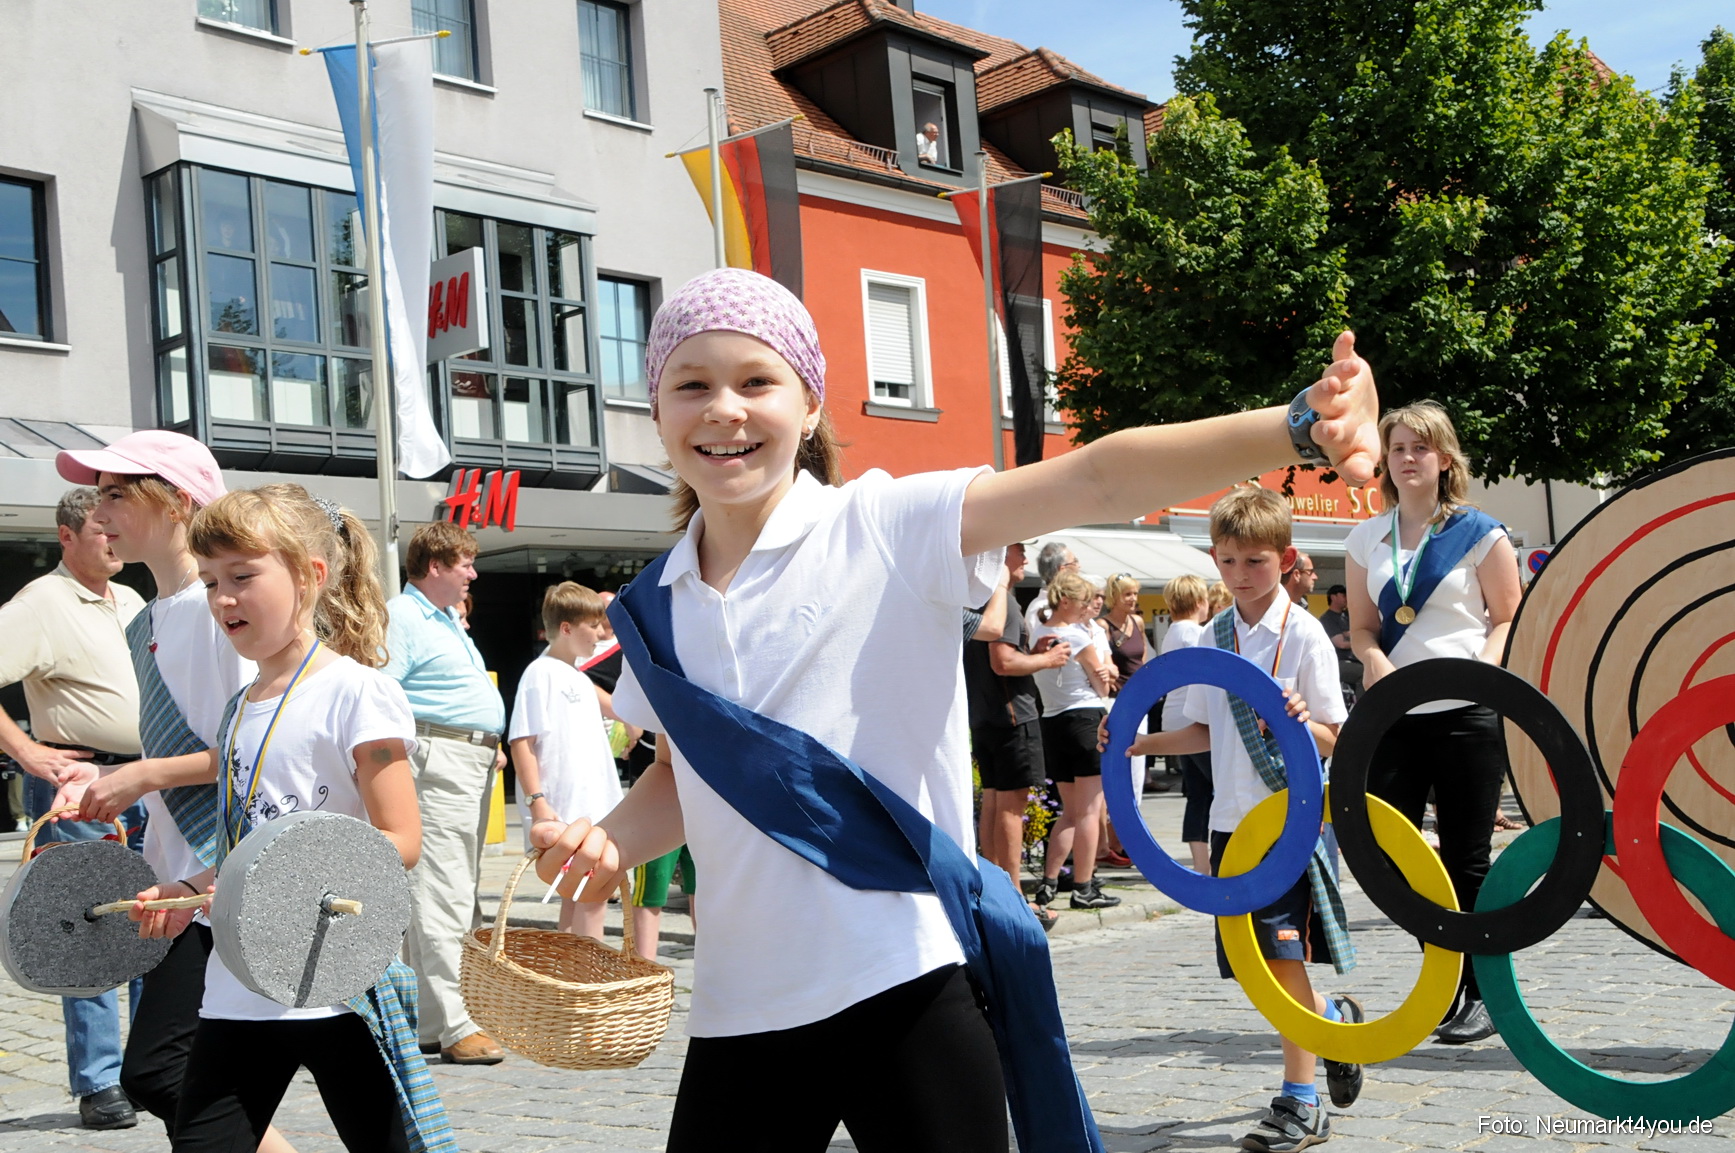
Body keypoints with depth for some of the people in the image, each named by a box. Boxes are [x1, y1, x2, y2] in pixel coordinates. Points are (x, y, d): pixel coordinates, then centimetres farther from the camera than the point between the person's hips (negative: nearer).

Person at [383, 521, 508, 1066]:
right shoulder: (400, 616, -8)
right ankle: (452, 1026, -11)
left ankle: (428, 1021, 17)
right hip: (438, 762, -11)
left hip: (476, 764, 11)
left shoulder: (447, 621, 23)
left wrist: (491, 746, 18)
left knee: (458, 895, 11)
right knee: (439, 897, -11)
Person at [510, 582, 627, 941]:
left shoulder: (580, 678, 19)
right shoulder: (541, 673, -9)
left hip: (592, 810, 9)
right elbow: (521, 742, -15)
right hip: (562, 812, -9)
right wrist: (536, 801, -22)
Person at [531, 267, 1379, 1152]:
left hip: (910, 991, -4)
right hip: (739, 1014, 5)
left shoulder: (886, 526, -8)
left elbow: (1095, 481, -21)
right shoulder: (655, 609, 7)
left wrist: (1297, 427, -34)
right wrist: (609, 841, -1)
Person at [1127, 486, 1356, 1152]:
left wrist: (1302, 723, -30)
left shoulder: (1303, 634, -8)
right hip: (1231, 817, 6)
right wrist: (1140, 743, 3)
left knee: (1282, 953, -9)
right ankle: (1334, 1018, 39)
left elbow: (1333, 739, -9)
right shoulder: (1214, 636, 8)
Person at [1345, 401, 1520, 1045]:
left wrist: (1482, 670, -16)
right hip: (1393, 715, 4)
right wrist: (1374, 660, -7)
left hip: (1467, 714, -3)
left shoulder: (1480, 534, 2)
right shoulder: (1365, 540, 12)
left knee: (1465, 860, 2)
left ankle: (1480, 995, 15)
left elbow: (1509, 619, 2)